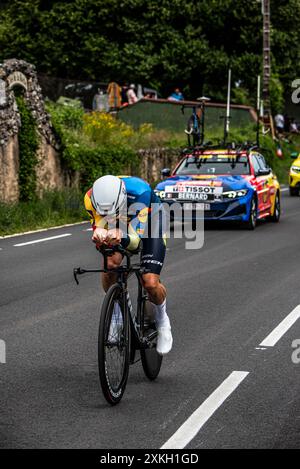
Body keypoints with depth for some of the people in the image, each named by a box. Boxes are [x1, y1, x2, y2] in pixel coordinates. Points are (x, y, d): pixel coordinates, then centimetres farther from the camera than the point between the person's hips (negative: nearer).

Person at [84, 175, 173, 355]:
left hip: (149, 223, -3)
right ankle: (116, 316, 0)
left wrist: (121, 237, -64)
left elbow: (135, 239, -41)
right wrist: (99, 235, -55)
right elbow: (99, 227, -30)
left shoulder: (140, 191, -42)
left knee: (151, 283, -18)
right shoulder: (91, 198, -32)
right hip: (120, 225, 3)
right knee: (109, 265, -26)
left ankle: (163, 321, 15)